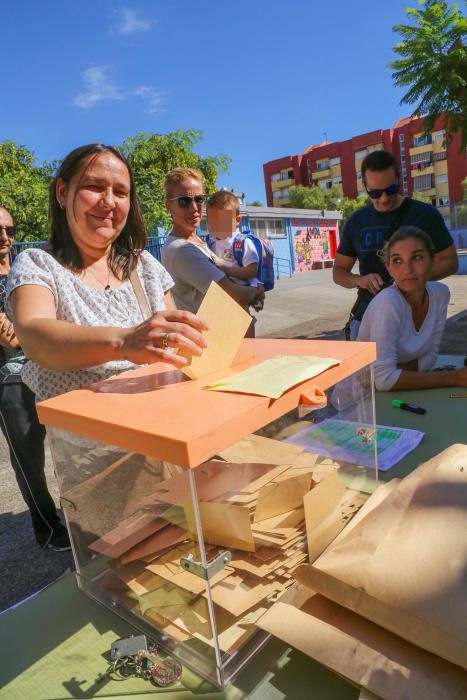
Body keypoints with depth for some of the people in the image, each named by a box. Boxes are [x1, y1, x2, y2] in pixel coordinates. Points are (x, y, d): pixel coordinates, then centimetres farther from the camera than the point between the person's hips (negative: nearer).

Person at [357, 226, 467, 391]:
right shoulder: (387, 301, -23)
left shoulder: (440, 294, -7)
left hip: (401, 390, 6)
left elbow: (430, 355, 1)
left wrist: (397, 371, -17)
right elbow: (383, 379, -27)